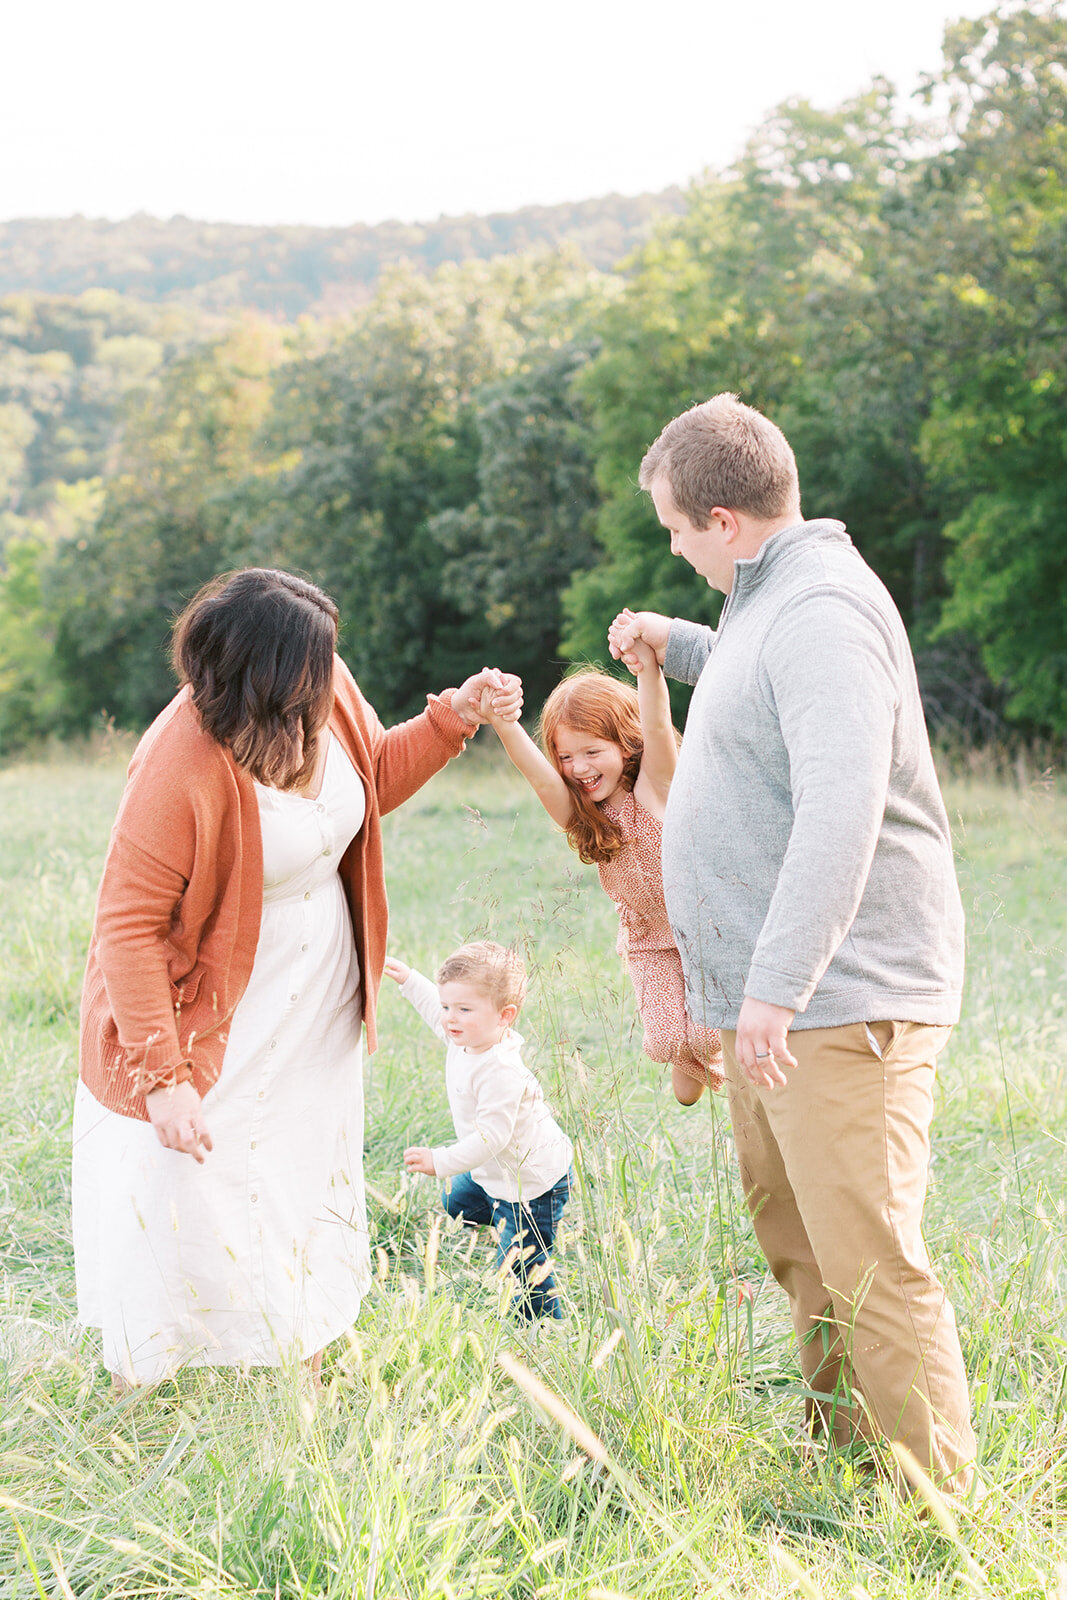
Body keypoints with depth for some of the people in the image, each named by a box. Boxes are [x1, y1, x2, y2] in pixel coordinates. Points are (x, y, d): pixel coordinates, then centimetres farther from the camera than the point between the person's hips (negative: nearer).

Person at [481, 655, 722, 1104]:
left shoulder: (653, 788, -21)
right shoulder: (579, 814, -13)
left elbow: (657, 729, -41)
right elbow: (544, 781, -34)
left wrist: (648, 667, -61)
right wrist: (502, 724, -53)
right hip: (648, 939, 3)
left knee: (707, 1035, -15)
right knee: (666, 1039, -8)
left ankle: (705, 1049, 21)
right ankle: (689, 1060, 27)